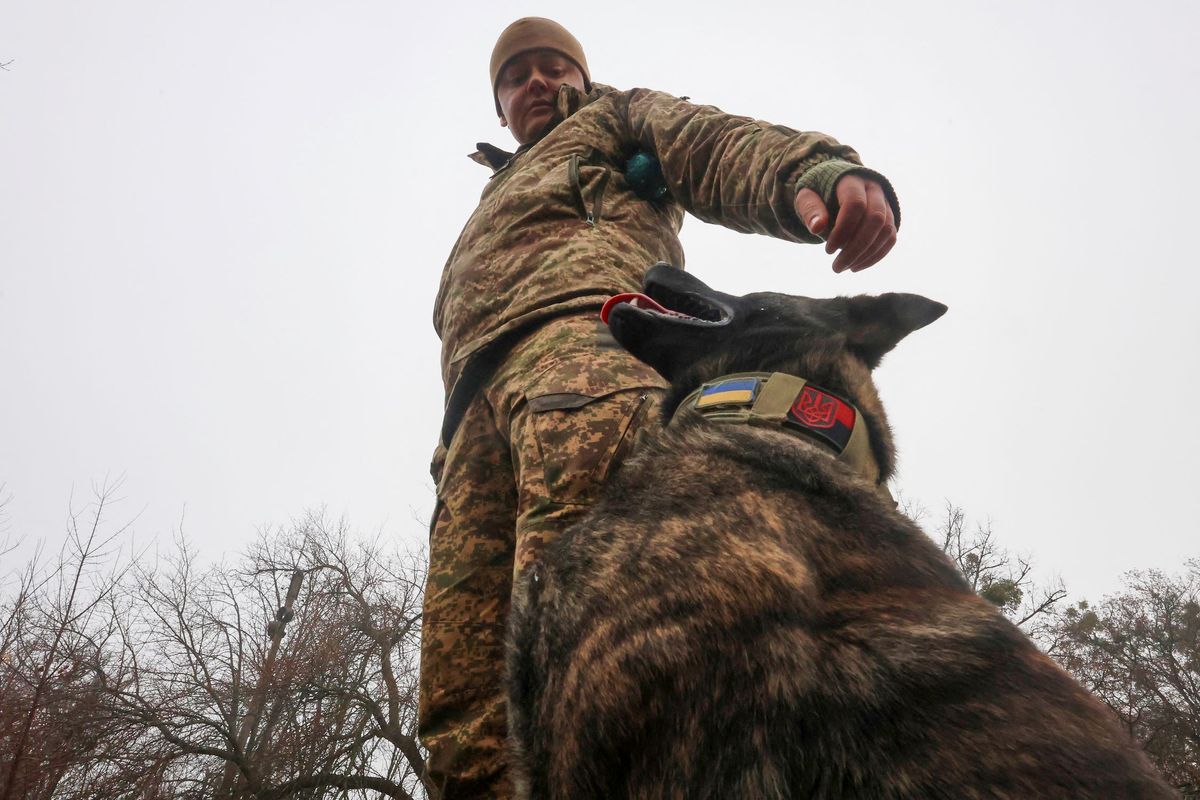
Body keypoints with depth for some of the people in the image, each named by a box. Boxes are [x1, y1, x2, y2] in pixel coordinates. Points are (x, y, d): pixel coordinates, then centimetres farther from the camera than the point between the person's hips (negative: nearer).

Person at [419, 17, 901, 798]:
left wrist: (820, 172, -16)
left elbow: (721, 149, 8)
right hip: (483, 398, 6)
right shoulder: (497, 204, 47)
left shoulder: (616, 115, 31)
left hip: (586, 327, -6)